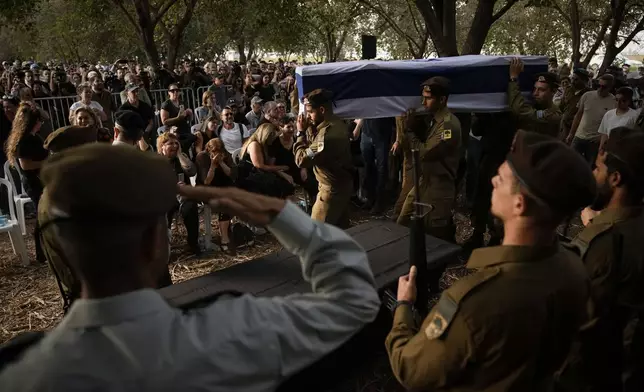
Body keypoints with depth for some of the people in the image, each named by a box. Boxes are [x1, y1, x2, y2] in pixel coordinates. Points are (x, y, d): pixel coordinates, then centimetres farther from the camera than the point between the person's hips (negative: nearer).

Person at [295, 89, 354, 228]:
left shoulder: (327, 134, -31)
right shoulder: (337, 123, 1)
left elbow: (302, 160, -25)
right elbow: (315, 146, 8)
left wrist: (301, 132, -16)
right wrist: (310, 128, -7)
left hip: (332, 188, -10)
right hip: (344, 184, 10)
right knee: (341, 227, 22)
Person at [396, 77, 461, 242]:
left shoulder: (449, 124, -21)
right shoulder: (432, 118, 8)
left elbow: (425, 153, -23)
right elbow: (422, 143, 10)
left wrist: (410, 130, -11)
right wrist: (416, 126, -6)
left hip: (438, 189, -9)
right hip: (422, 182, 9)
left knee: (436, 237, 4)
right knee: (402, 226, 16)